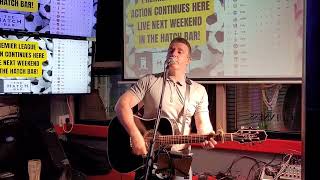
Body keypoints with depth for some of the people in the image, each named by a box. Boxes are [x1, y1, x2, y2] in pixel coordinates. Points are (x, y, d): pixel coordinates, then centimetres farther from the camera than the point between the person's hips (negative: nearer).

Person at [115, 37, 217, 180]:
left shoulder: (199, 91, 8)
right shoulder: (149, 81, 1)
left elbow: (202, 123, 8)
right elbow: (122, 104, -7)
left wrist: (207, 137, -15)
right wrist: (135, 136, -19)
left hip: (180, 157, 2)